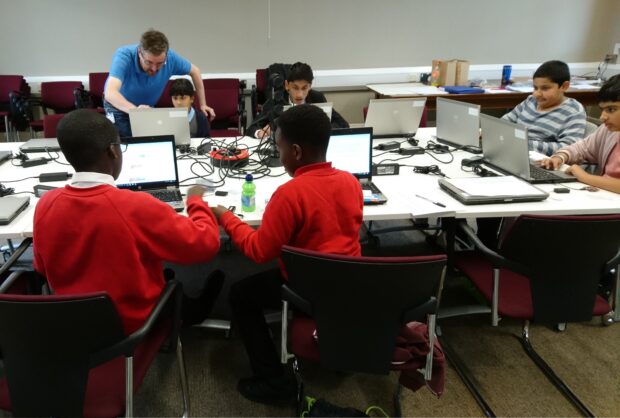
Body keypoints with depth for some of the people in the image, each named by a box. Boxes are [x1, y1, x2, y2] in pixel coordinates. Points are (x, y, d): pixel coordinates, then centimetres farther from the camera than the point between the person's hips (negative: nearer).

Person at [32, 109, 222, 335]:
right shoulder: (136, 208, -32)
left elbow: (43, 270, 2)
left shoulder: (46, 205, -15)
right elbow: (206, 243, -22)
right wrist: (196, 201, -6)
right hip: (137, 327, -4)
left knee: (167, 275, 25)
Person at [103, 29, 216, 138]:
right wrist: (134, 110, -68)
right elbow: (110, 93, -49)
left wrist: (202, 104, -6)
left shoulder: (171, 57, -26)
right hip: (119, 107, -3)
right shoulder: (124, 56, -36)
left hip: (148, 107, 3)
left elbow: (194, 71, -5)